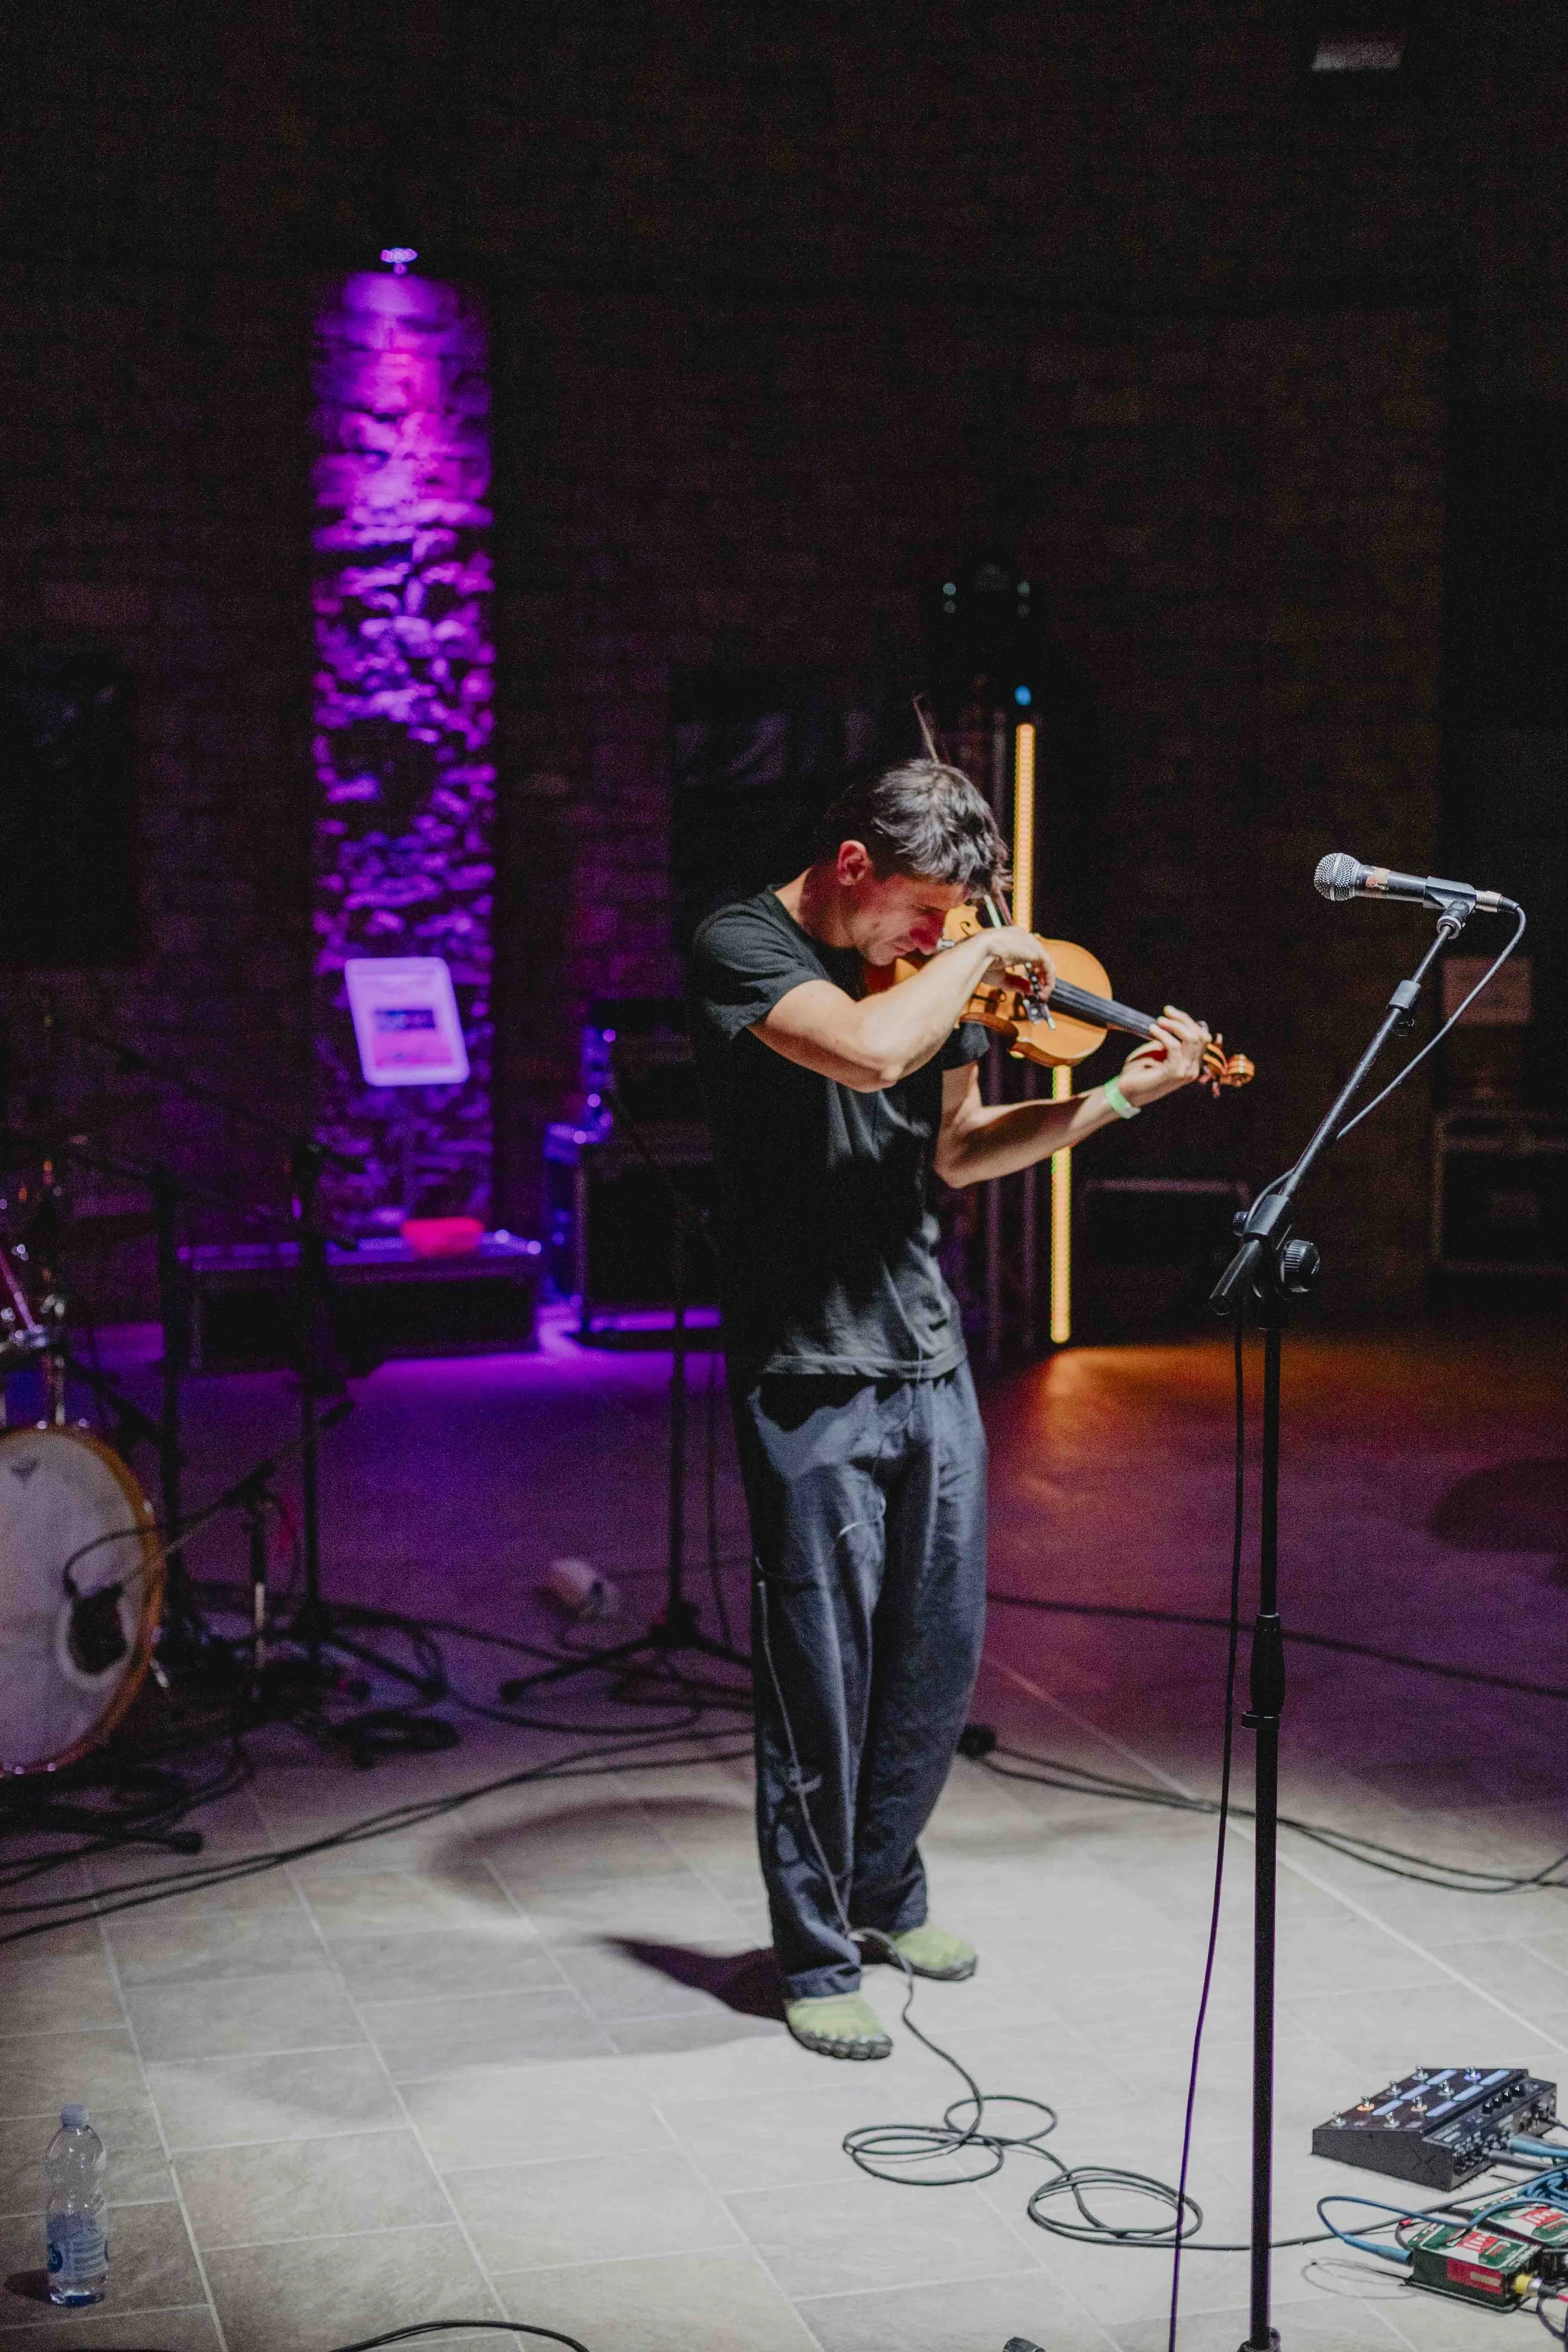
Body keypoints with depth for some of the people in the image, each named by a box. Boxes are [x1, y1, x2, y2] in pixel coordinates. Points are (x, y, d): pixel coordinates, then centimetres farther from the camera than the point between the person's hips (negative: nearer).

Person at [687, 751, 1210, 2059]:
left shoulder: (929, 973, 9)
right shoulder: (743, 947, -12)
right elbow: (867, 1051, -32)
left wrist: (1117, 1100, 6)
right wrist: (977, 962, -16)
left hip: (929, 1363, 7)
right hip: (809, 1378, -7)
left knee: (942, 1656, 15)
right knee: (822, 1679, 1)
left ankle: (885, 1891, 37)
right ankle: (817, 1959, 18)